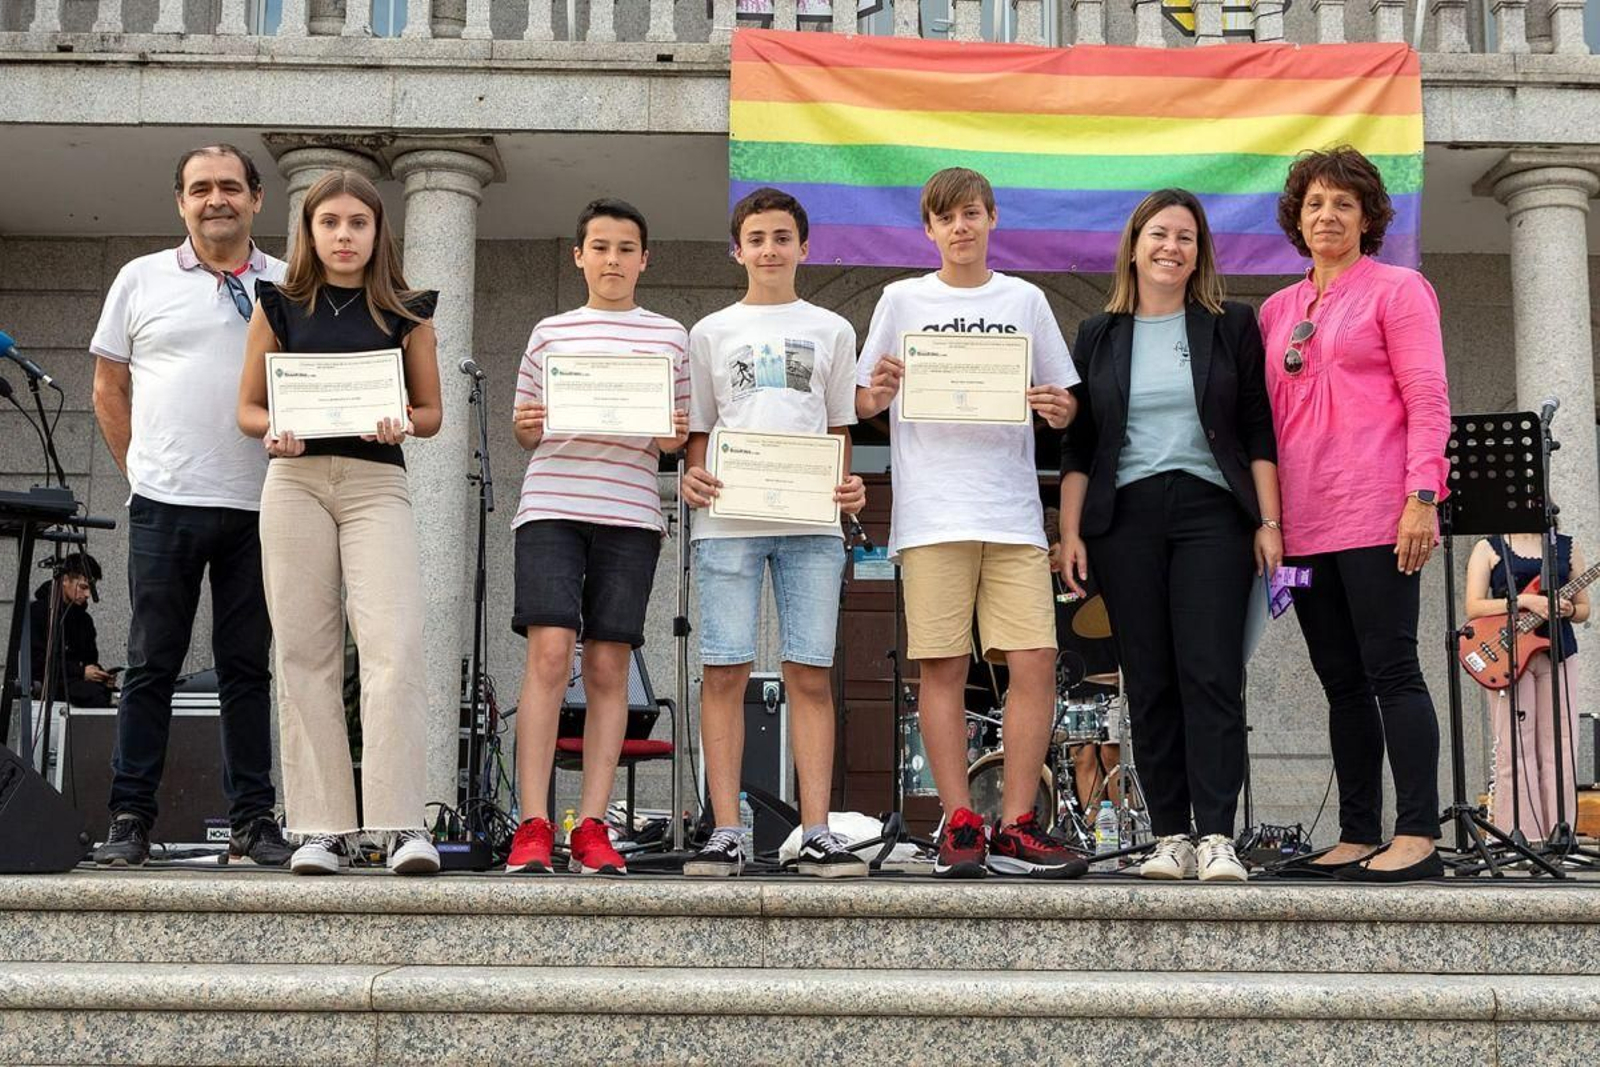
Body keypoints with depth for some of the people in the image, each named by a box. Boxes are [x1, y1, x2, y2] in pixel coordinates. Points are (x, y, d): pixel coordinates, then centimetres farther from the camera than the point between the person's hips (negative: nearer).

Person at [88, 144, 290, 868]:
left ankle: (253, 821, 10)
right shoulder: (142, 280, 9)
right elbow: (109, 387, 13)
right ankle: (130, 819, 9)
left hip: (259, 508, 1)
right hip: (164, 506, 0)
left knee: (247, 667, 5)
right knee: (152, 664, 2)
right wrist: (140, 469, 8)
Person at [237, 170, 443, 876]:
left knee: (394, 647, -16)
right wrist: (272, 433, -8)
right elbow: (248, 407, 14)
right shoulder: (279, 306, 12)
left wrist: (401, 424, -10)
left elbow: (432, 412, 12)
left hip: (377, 482, -1)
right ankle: (322, 826, 3)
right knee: (305, 653, -1)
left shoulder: (405, 311, 10)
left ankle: (401, 823, -14)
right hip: (295, 480, 2)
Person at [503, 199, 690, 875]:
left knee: (608, 667, 0)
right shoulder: (549, 333, 15)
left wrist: (674, 437, -5)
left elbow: (677, 435, 17)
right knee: (549, 652, -14)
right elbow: (523, 429, 18)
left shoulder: (669, 337, 15)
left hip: (631, 514, 1)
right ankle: (532, 826, -11)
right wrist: (525, 428, -4)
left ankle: (592, 827, 3)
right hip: (551, 506, -1)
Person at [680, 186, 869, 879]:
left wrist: (849, 484, -1)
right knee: (724, 673, -5)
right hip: (728, 518, 0)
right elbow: (698, 428, 16)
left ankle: (817, 835, -1)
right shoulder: (712, 332, 16)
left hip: (810, 521, 0)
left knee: (810, 675, -3)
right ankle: (725, 834, -1)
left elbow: (840, 427, 18)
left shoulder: (831, 331, 17)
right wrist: (692, 474, -4)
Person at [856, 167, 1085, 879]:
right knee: (941, 667, -3)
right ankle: (959, 826, 4)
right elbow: (864, 404, 11)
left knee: (1034, 663, -7)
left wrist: (1060, 411, -6)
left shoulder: (1025, 300, 14)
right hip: (931, 514, -1)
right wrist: (877, 393, -11)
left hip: (1013, 512, 1)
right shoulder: (902, 300, 11)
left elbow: (1064, 401, 16)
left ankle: (1015, 828, 0)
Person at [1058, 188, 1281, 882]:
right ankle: (1170, 838, 5)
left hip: (1210, 511, -1)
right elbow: (1077, 446, 12)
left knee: (1211, 675, -11)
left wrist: (1268, 522, -2)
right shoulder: (1098, 337, 13)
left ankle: (1216, 838, -10)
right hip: (1125, 518, 2)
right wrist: (1070, 532, 3)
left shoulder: (1231, 327, 10)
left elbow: (1258, 432, 6)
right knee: (1149, 682, 1)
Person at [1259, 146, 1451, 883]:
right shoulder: (1276, 310, 18)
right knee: (1342, 682, 8)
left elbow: (1428, 400, -4)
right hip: (1303, 524, 6)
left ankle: (1417, 837, -4)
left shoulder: (1397, 289, 4)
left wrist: (1422, 497, -14)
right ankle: (1358, 835, 13)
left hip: (1374, 517, -5)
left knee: (1390, 670, -7)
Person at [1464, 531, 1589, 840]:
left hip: (1557, 652, 3)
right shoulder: (1488, 548, 6)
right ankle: (1520, 836, -5)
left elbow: (1584, 609, 17)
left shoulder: (1567, 548, 14)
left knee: (1558, 749, -2)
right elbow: (1474, 607, -6)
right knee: (1514, 749, -7)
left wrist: (1568, 610, -7)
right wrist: (1525, 601, -17)